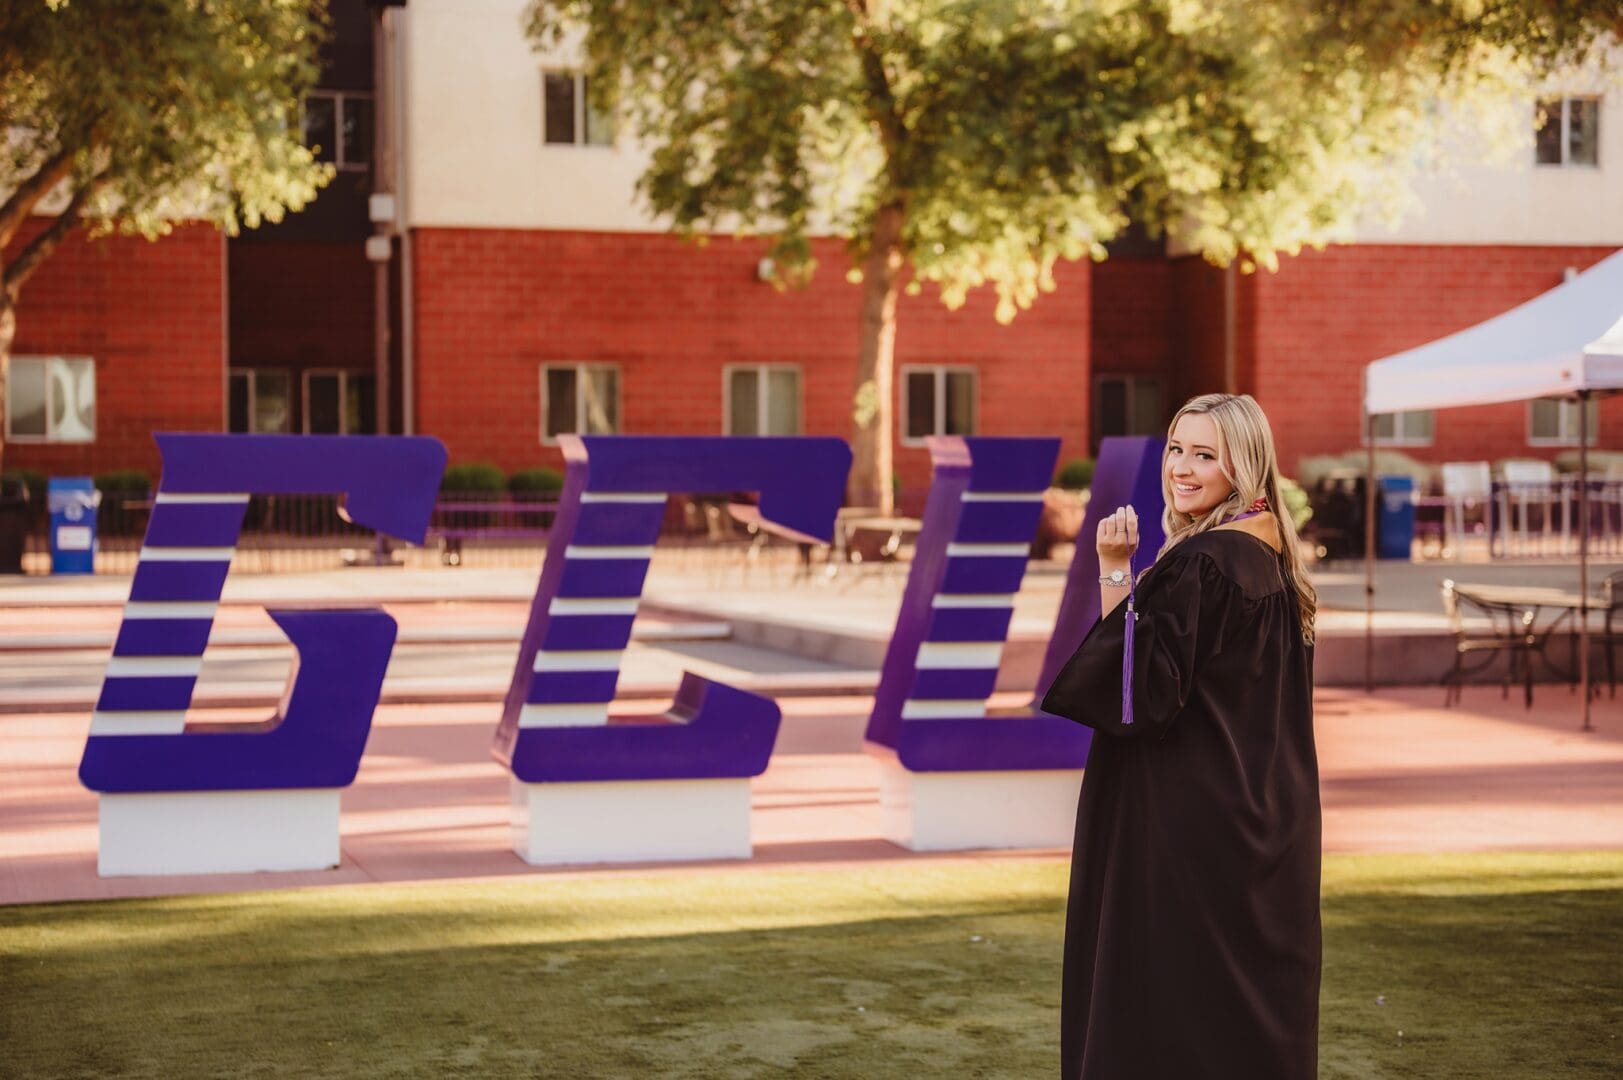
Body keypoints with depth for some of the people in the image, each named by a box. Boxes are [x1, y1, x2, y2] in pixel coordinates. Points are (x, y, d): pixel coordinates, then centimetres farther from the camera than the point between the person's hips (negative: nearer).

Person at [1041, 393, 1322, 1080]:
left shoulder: (1198, 564, -18)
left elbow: (1143, 692, -22)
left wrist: (1115, 573, -22)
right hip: (1265, 821, 10)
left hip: (1190, 833, -10)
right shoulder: (1272, 563, 11)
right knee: (1249, 1019, 15)